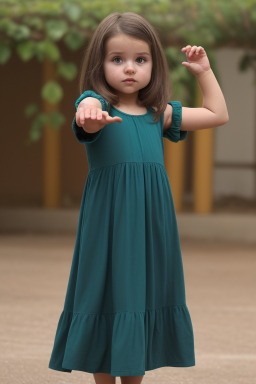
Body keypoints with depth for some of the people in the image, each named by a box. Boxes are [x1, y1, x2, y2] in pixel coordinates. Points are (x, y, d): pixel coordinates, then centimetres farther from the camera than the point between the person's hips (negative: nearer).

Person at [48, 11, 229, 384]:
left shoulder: (158, 114, 11)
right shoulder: (96, 104, -5)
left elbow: (218, 114, 22)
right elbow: (87, 115, -32)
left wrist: (204, 71, 17)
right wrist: (91, 115, -55)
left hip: (152, 223, 5)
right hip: (108, 221, -5)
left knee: (144, 296, 8)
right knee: (108, 294, -1)